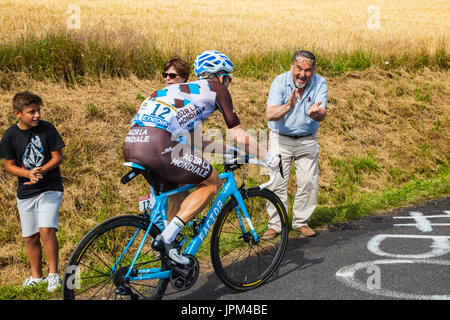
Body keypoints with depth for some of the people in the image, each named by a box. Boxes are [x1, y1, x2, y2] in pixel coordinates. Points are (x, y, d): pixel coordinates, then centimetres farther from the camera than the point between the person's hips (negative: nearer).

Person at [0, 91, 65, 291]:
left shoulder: (47, 129, -8)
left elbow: (58, 157, -3)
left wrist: (41, 171, -20)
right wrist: (28, 173, -17)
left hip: (50, 188, -2)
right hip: (25, 192, 3)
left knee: (46, 230, -18)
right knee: (30, 237, 8)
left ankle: (53, 273, -3)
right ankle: (36, 276, 26)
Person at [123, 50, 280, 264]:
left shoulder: (185, 90, 35)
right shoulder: (216, 88, 13)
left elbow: (195, 141, 39)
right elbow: (239, 134, 11)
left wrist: (231, 150, 45)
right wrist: (268, 159, 22)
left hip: (131, 144, 9)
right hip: (156, 142, -9)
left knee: (180, 185, 30)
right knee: (211, 182, 9)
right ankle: (166, 238, -1)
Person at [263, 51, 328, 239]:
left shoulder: (319, 83, -11)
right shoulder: (280, 81, -16)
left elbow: (322, 115, -22)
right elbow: (270, 114, -26)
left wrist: (315, 113, -46)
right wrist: (288, 107, -46)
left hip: (308, 140, 2)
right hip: (281, 139, -2)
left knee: (309, 182, 0)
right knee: (277, 182, -5)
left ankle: (301, 222, 17)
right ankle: (275, 224, 8)